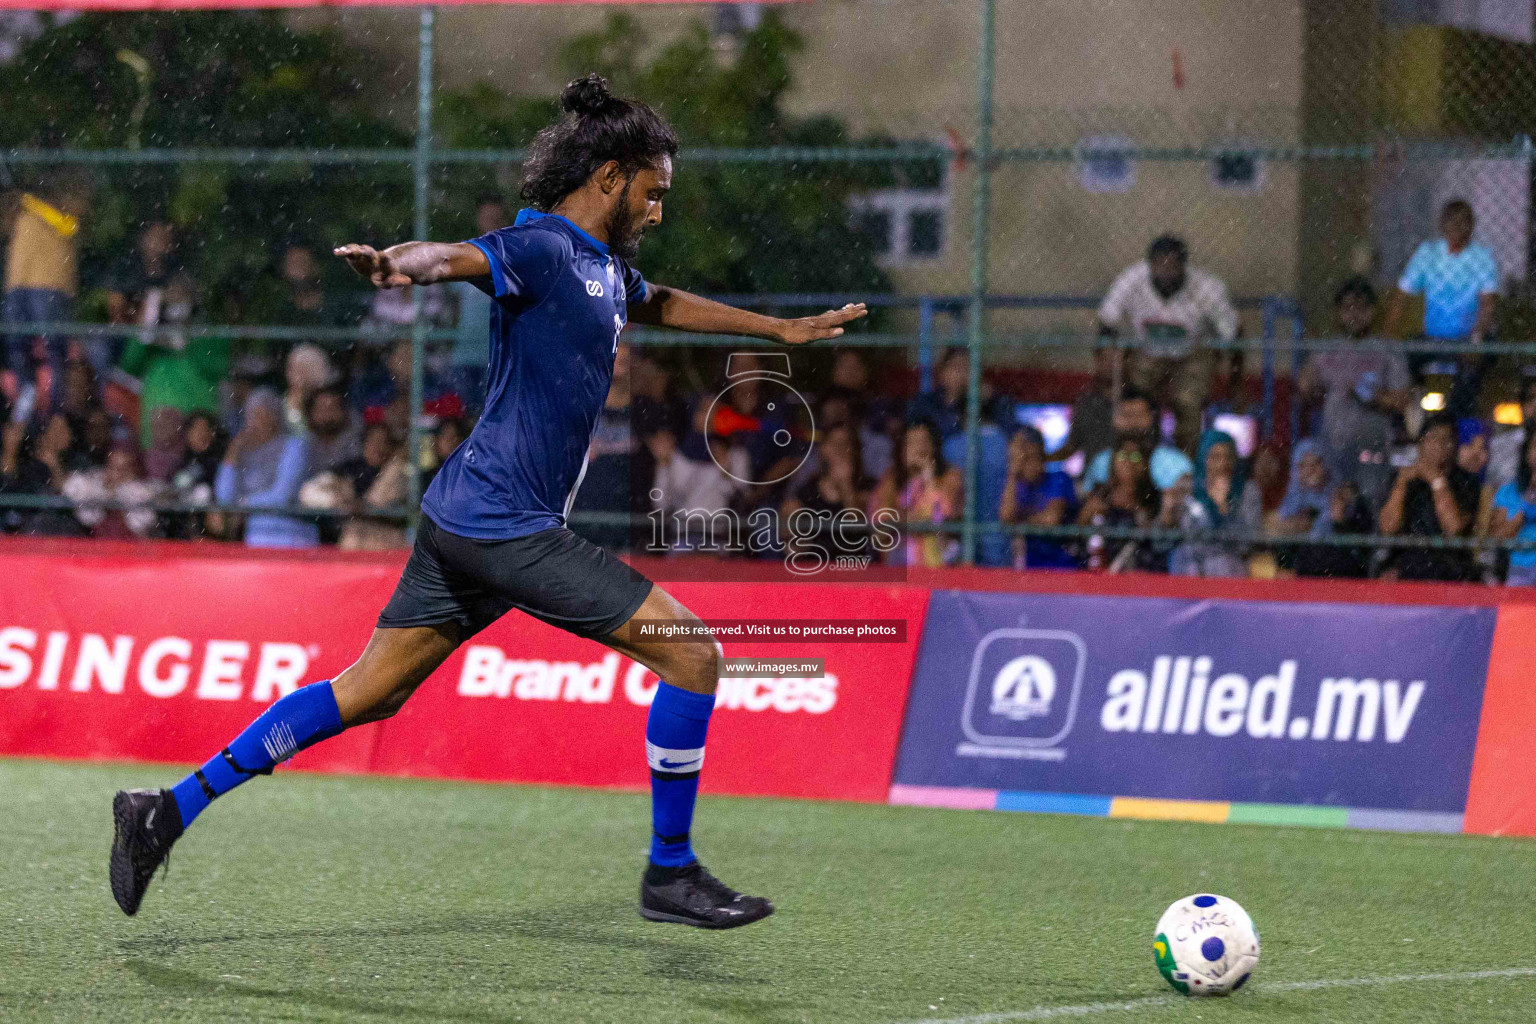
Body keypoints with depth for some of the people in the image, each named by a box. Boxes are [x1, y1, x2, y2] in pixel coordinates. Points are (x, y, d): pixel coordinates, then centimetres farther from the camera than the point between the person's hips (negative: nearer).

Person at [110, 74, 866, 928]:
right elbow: (451, 256, -31)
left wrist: (780, 329, 43)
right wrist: (398, 265, -54)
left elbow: (660, 305, 39)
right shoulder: (543, 248, -13)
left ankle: (169, 811, 14)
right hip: (506, 526, -10)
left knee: (365, 694, 13)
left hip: (466, 521, 10)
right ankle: (671, 875, 3)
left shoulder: (606, 265, 17)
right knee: (692, 654, -6)